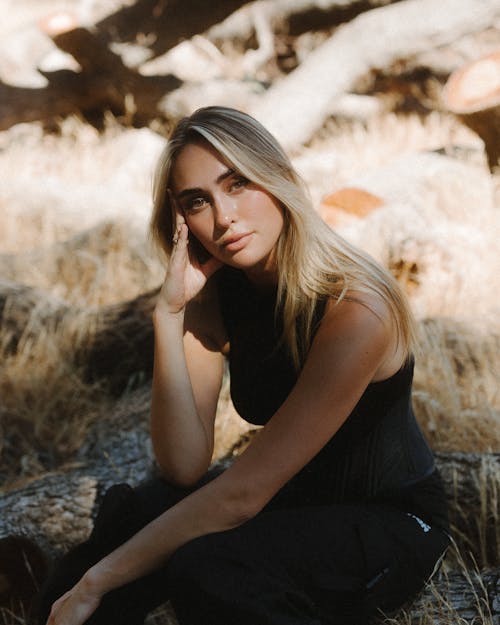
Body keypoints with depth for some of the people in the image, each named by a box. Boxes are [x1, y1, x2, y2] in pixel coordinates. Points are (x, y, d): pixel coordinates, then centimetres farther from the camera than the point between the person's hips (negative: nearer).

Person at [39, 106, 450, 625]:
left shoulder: (355, 310, -27)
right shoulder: (213, 292, -7)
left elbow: (242, 492, -28)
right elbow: (184, 469, -17)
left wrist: (95, 583, -26)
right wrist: (169, 311, -24)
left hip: (393, 523, -5)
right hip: (288, 503, 5)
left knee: (206, 568, -31)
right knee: (133, 511, -21)